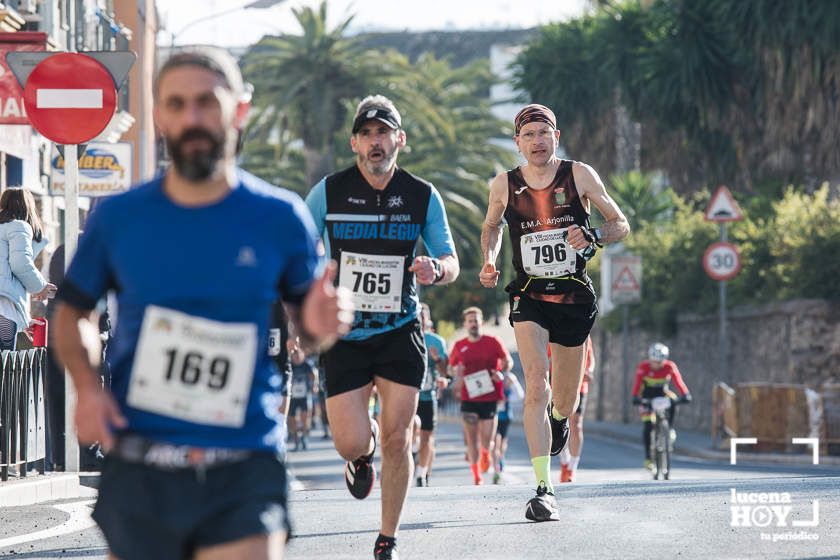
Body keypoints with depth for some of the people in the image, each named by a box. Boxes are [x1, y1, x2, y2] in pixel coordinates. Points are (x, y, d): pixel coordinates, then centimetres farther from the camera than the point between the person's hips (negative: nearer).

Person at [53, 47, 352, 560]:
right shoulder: (117, 219, 2)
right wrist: (86, 385, -3)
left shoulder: (281, 219, 0)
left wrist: (319, 325, -12)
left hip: (243, 477, -2)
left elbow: (304, 317, 12)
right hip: (137, 473, 2)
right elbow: (72, 312, 15)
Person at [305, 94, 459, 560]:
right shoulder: (328, 192, -5)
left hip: (400, 333, 1)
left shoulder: (423, 197, -2)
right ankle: (364, 455, 32)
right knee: (350, 444, -8)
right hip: (343, 334, -1)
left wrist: (437, 269, -20)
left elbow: (451, 263, 4)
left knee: (396, 439, -4)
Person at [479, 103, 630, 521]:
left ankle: (559, 417, 52)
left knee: (564, 402, 12)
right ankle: (543, 490, -23)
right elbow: (491, 227, 21)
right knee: (536, 386, -21)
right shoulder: (504, 185, 1)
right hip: (529, 298, -1)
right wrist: (489, 262, 3)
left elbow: (621, 225, 4)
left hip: (575, 297, 1)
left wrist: (592, 236, -16)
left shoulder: (579, 175, -2)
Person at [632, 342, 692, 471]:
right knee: (648, 426, -13)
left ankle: (670, 429, -15)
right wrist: (635, 397, -49)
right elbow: (637, 383, -33)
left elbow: (678, 381, -31)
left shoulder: (670, 366, -22)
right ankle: (648, 458, -5)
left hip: (663, 394, 1)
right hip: (647, 397, -1)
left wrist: (685, 394, -47)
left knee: (673, 402, -33)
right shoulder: (643, 366, -25)